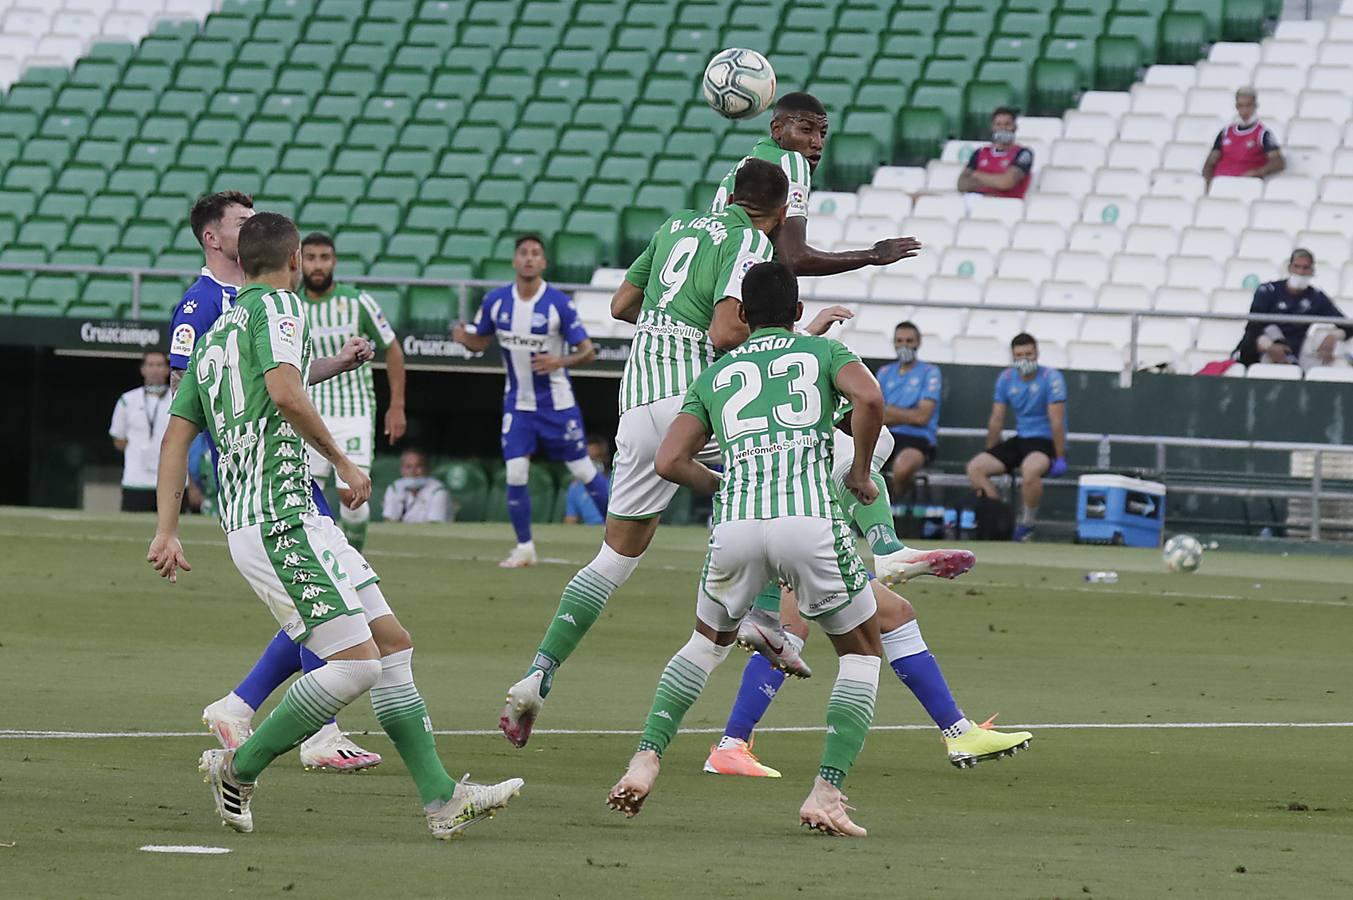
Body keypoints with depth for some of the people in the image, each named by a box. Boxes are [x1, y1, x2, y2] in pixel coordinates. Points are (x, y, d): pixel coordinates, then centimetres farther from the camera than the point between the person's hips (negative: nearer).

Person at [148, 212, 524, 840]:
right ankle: (238, 767, -3)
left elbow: (176, 436, 17)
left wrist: (166, 530, 13)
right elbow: (284, 393, -21)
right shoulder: (278, 306, -3)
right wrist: (342, 461, -9)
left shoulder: (214, 337, 22)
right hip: (279, 520, -10)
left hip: (299, 519, 10)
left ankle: (441, 799, 4)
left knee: (393, 642, 7)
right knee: (356, 664, -14)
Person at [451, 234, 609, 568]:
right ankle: (524, 547, 10)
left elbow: (588, 351, -14)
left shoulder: (559, 303, -15)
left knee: (583, 471, 3)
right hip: (518, 402, 3)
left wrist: (560, 362, -34)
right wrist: (465, 338, -15)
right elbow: (481, 341, 9)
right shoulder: (496, 301, -4)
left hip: (557, 403, -3)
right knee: (516, 474, -4)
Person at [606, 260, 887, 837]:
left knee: (709, 642, 31)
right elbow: (868, 398, -4)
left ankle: (645, 761, 15)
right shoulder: (824, 351, 19)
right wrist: (860, 473, 9)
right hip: (809, 517, -3)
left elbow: (670, 461, 14)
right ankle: (826, 794, 1)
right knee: (862, 654, 17)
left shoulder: (716, 375, 26)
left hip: (735, 524, 3)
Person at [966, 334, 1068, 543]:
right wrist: (990, 454, 13)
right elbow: (996, 420, 11)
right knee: (975, 467, -10)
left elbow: (1057, 421, -15)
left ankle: (1028, 523, -16)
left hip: (1046, 441, -7)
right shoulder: (1006, 379, 5)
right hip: (1020, 439, 7)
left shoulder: (1051, 378, -12)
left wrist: (1060, 458, -17)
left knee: (1030, 470, -39)